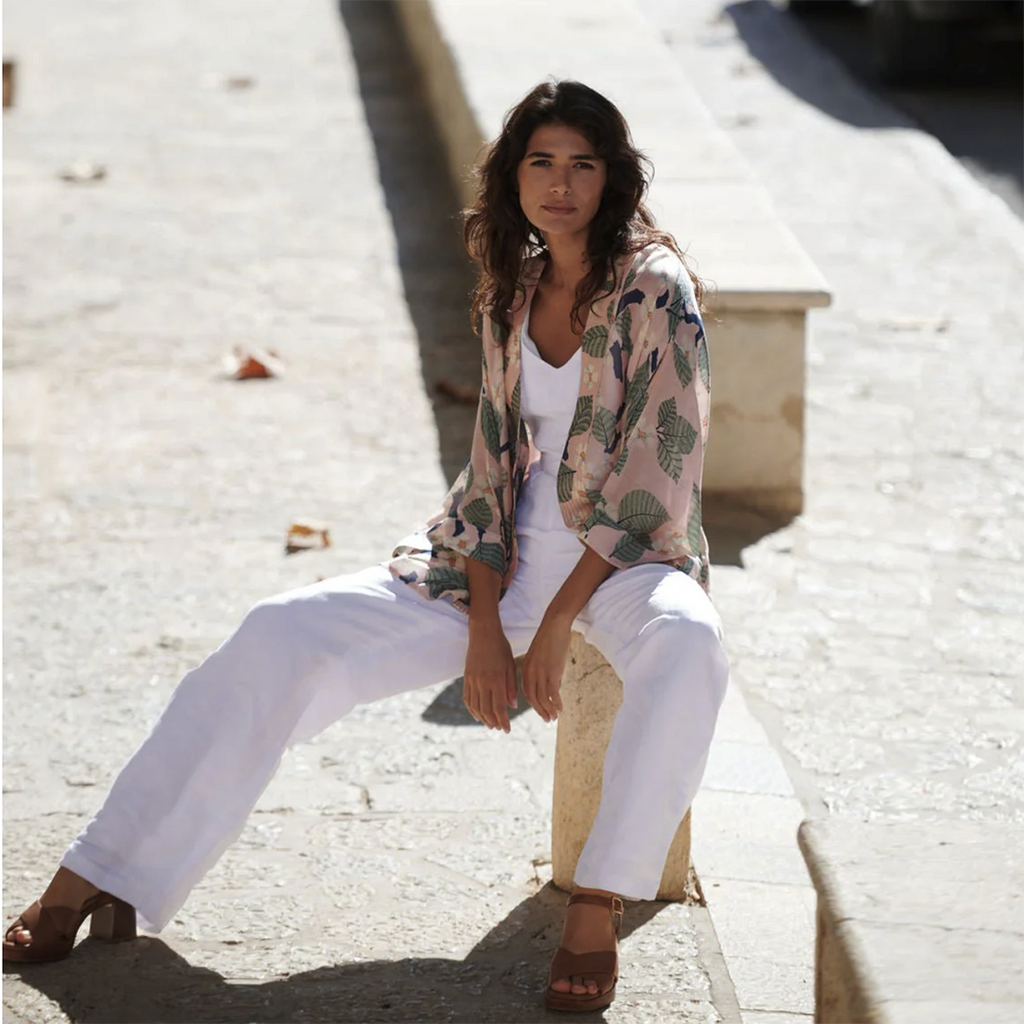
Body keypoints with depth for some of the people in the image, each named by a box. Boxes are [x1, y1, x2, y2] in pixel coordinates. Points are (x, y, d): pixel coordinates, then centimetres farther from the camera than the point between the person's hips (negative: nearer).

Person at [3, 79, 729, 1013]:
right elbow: (495, 462, 6)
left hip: (625, 556, -5)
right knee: (284, 637, -12)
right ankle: (96, 878, -11)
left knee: (686, 647, -42)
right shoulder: (511, 291, 6)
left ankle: (598, 909, -33)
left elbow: (655, 480, -15)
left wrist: (557, 623, -18)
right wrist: (484, 624, -8)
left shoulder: (654, 287, -11)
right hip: (505, 559, 5)